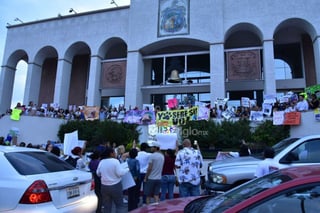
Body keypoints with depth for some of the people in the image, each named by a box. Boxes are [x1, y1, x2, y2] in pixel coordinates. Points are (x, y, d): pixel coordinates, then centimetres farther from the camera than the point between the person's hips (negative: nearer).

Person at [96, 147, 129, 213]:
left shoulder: (101, 162, 1)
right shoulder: (115, 161, -16)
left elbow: (98, 173, 12)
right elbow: (120, 173, -18)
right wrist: (127, 169, -3)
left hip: (104, 186, 5)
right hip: (115, 186, -5)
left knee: (106, 206, 14)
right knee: (120, 205, 9)